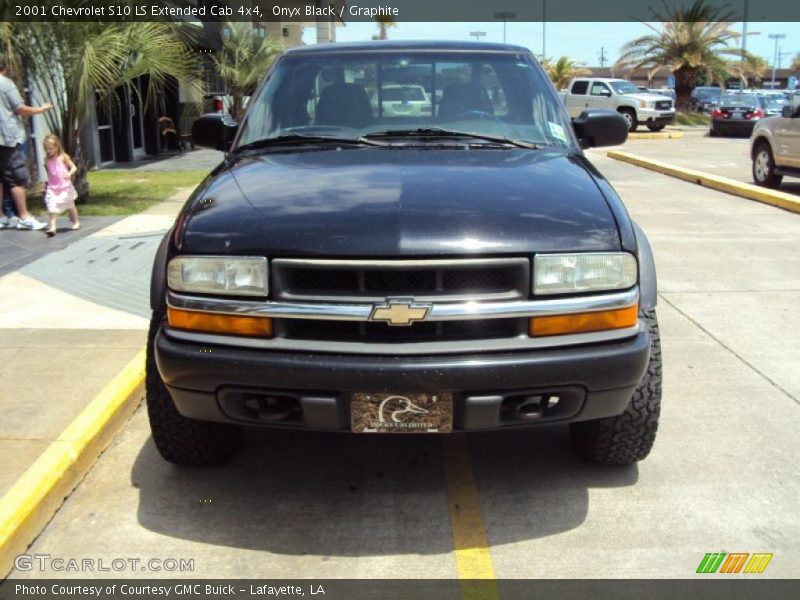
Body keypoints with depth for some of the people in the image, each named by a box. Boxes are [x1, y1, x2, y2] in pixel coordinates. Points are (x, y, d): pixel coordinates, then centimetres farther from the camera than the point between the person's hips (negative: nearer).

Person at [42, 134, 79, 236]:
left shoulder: (63, 157, -8)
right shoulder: (47, 160, 4)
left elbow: (74, 167, -11)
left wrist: (70, 173, -26)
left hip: (65, 186, -2)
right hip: (52, 187, 2)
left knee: (70, 205, 14)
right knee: (52, 207, -11)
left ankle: (76, 222, 34)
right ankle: (52, 227, -16)